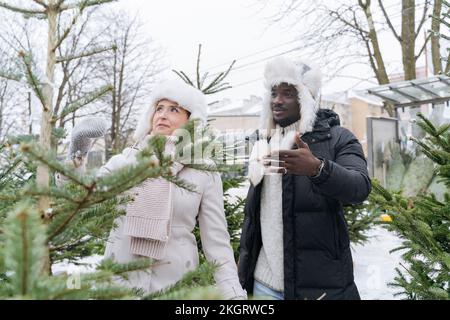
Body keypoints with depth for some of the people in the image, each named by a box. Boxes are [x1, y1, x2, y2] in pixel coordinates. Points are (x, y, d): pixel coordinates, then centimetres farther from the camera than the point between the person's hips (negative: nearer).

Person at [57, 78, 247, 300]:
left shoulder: (205, 174, -4)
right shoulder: (126, 159, 0)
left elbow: (217, 241, -2)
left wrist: (232, 292, -8)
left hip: (175, 284, -1)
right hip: (119, 279, 1)